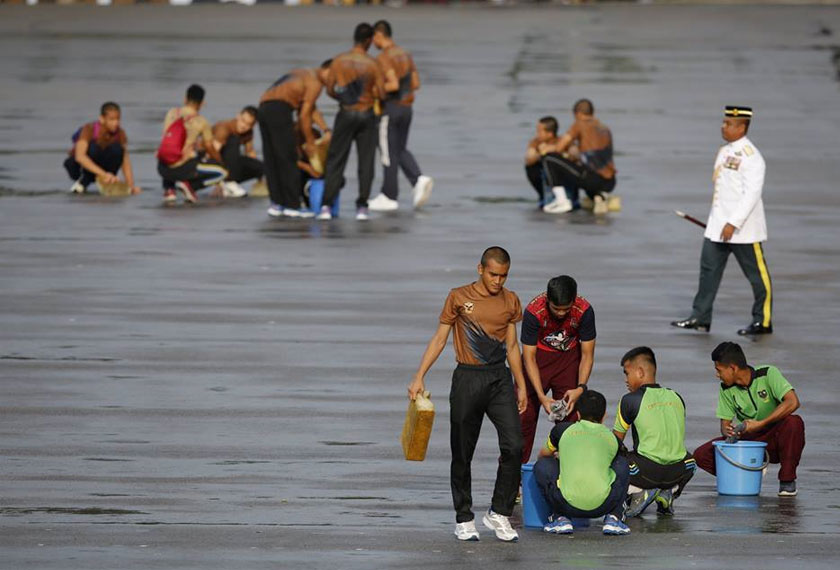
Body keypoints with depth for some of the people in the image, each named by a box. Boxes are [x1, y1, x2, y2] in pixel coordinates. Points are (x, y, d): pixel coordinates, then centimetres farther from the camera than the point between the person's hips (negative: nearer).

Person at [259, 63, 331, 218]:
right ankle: (292, 205, -5)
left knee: (272, 160, 10)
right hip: (279, 109, -9)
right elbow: (304, 116, -4)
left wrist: (326, 130, 20)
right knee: (288, 159, -5)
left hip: (264, 108, 9)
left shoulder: (303, 75, 28)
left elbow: (312, 109, 26)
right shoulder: (315, 83, -1)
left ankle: (277, 203, 9)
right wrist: (310, 142, 5)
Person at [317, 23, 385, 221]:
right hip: (367, 114, -1)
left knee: (336, 160, 5)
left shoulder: (339, 61, -5)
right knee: (366, 162, 7)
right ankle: (362, 207, 5)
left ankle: (326, 205, -3)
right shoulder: (372, 64, -11)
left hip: (346, 114, 1)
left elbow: (330, 90, -2)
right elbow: (381, 93, -11)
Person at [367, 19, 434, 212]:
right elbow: (415, 84, 13)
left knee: (389, 154, 2)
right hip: (405, 108, 8)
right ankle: (419, 180, -4)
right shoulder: (405, 54, 10)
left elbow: (393, 84, -25)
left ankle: (389, 197, 9)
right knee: (401, 151, 17)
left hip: (388, 109, -8)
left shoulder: (383, 57, -16)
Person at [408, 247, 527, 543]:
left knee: (514, 446, -11)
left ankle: (499, 513, 1)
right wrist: (419, 377, -5)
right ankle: (464, 519, 14)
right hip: (467, 378, -2)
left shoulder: (510, 301, 9)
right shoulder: (459, 297, -1)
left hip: (500, 378, 2)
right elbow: (439, 339, 1)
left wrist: (521, 385, 16)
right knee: (462, 453, 2)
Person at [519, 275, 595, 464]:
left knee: (569, 417, -5)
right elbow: (529, 358, -23)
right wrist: (542, 396, -31)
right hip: (539, 356, -1)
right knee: (524, 415, -4)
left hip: (569, 358, 1)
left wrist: (580, 388, -28)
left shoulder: (584, 311, -24)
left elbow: (587, 354, -14)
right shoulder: (533, 312, -29)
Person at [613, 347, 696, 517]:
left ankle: (638, 492, -7)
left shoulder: (630, 400, -3)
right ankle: (669, 492, 10)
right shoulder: (676, 398, 11)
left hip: (647, 473, -5)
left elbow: (616, 439, 7)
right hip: (678, 473, 5)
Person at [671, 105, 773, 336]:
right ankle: (700, 317, 11)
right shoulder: (725, 152, 10)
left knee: (757, 274, 3)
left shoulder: (751, 157, -17)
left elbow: (751, 194, -21)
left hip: (744, 230, -9)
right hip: (717, 226, 9)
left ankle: (763, 321, 12)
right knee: (709, 269, 7)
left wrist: (733, 223, -24)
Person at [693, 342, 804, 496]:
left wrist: (760, 424, -32)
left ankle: (787, 480, -20)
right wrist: (727, 431, -25)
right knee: (701, 455, -16)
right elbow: (725, 423, 1)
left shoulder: (768, 374, -15)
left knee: (794, 423, -38)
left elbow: (793, 402, -28)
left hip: (774, 440, -3)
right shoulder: (727, 389, -1)